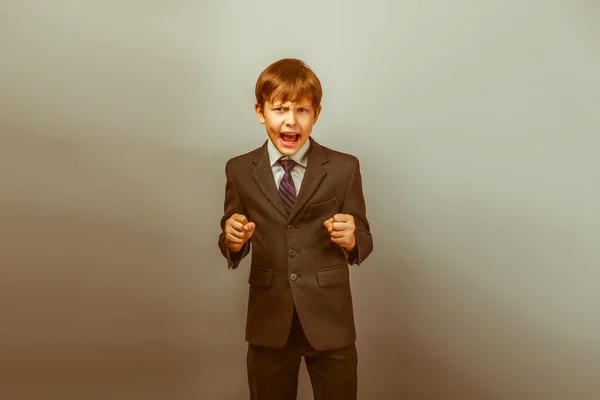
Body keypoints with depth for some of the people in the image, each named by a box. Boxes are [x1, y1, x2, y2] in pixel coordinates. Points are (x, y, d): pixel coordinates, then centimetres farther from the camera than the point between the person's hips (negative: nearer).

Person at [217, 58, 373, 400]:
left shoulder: (344, 168, -6)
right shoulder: (240, 171, -1)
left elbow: (364, 243, -3)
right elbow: (232, 245, 4)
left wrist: (351, 239, -25)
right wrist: (233, 240, -18)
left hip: (331, 322, -1)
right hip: (269, 324, 1)